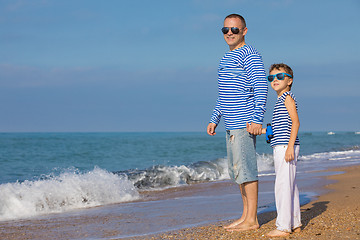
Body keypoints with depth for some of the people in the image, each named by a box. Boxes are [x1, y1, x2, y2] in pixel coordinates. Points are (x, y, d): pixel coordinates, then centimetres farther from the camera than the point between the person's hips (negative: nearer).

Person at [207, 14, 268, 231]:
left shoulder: (250, 55, -8)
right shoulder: (227, 58, 20)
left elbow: (261, 88, -15)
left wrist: (257, 119, -23)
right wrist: (214, 119, 22)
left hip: (245, 123, -10)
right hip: (232, 124, 10)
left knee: (245, 168, -9)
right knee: (237, 170, 11)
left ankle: (252, 219, -6)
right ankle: (246, 216, 17)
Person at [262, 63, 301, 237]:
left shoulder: (288, 98, -7)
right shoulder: (280, 100, 20)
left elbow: (295, 122, -16)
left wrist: (290, 146, -22)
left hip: (286, 146, -10)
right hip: (279, 148, 10)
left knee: (283, 185, -10)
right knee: (290, 186, 13)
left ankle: (283, 227, -9)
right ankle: (295, 223, 20)